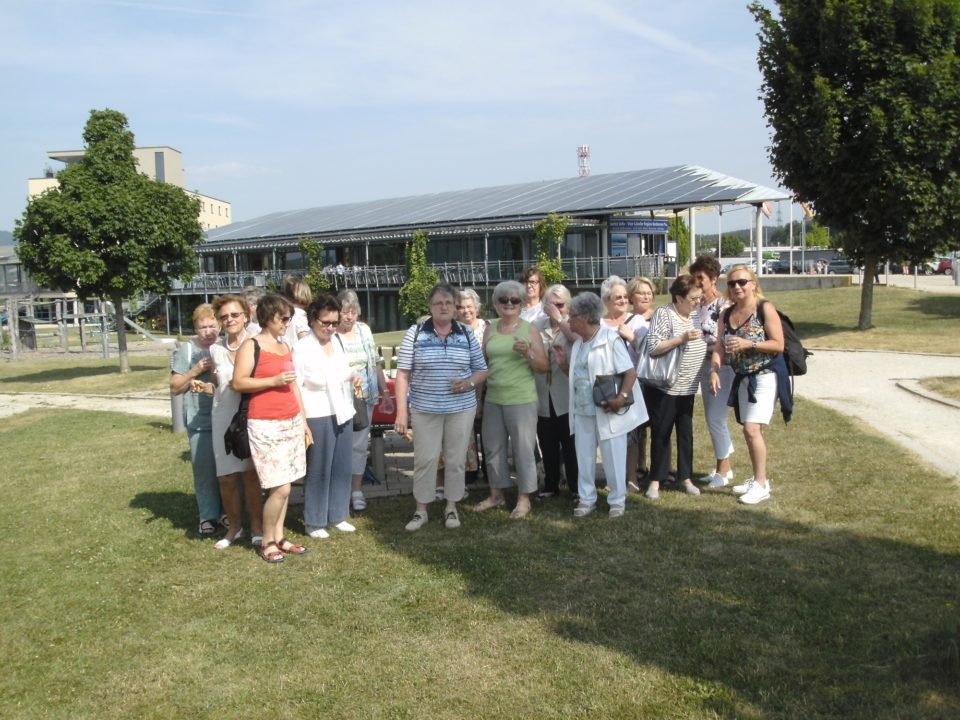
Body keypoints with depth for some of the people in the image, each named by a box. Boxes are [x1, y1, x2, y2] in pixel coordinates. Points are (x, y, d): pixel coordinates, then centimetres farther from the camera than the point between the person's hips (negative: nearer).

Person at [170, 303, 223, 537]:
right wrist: (195, 372, -10)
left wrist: (215, 387, -14)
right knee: (204, 470, -1)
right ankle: (208, 517, 9)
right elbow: (175, 388, 5)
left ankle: (228, 512, 21)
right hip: (199, 422, -1)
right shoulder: (186, 350, 2)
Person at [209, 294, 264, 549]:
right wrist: (206, 387, 6)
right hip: (224, 416, 4)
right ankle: (234, 527, 25)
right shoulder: (216, 349, 7)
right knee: (226, 478, 6)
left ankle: (257, 527, 17)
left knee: (251, 473, 2)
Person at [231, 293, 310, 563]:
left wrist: (304, 421, 19)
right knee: (280, 488, -8)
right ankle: (267, 542, 9)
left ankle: (279, 537, 21)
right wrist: (274, 381, -18)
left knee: (284, 486, 9)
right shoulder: (251, 345, -5)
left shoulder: (285, 346, 16)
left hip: (292, 423, 7)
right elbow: (237, 383, -14)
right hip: (266, 426, -7)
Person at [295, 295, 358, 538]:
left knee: (341, 468, 13)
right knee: (318, 470, 3)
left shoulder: (338, 341, 7)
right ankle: (314, 522, 16)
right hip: (318, 417, -6)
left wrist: (353, 376, 1)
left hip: (343, 414, 6)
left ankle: (337, 516, 27)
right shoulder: (302, 348, -12)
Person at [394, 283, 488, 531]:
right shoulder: (415, 333, -3)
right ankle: (421, 510, 19)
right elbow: (402, 374, -4)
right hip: (424, 410, -1)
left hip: (461, 409, 1)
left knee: (455, 460, 9)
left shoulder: (467, 334, 2)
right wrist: (401, 411, -10)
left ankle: (451, 508, 24)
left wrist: (469, 382, -14)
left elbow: (482, 370, 8)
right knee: (424, 460, 5)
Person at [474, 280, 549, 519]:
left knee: (523, 449, 3)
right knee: (493, 448, 14)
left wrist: (528, 353, -22)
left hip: (521, 401, -5)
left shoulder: (529, 329, -4)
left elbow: (544, 366, -5)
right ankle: (496, 493, 29)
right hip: (492, 400, 5)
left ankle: (524, 498, 16)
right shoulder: (490, 329, 7)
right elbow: (483, 363, 14)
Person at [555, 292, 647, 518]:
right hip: (582, 411, 7)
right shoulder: (578, 343, 10)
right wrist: (565, 364, 2)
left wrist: (622, 397, -26)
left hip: (607, 411, -7)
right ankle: (587, 498, 24)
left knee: (613, 458, 4)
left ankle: (617, 500, 18)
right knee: (584, 457, 12)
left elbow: (630, 372, -14)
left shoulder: (610, 339, -12)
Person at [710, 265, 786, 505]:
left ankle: (761, 485, -6)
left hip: (765, 376, -7)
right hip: (743, 378, 7)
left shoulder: (765, 308, -11)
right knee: (749, 430, 12)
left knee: (752, 428, -15)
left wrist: (748, 344, -24)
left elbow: (779, 344, -14)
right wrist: (714, 371, -14)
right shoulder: (726, 315, 7)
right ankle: (758, 479, 25)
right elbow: (719, 348, 3)